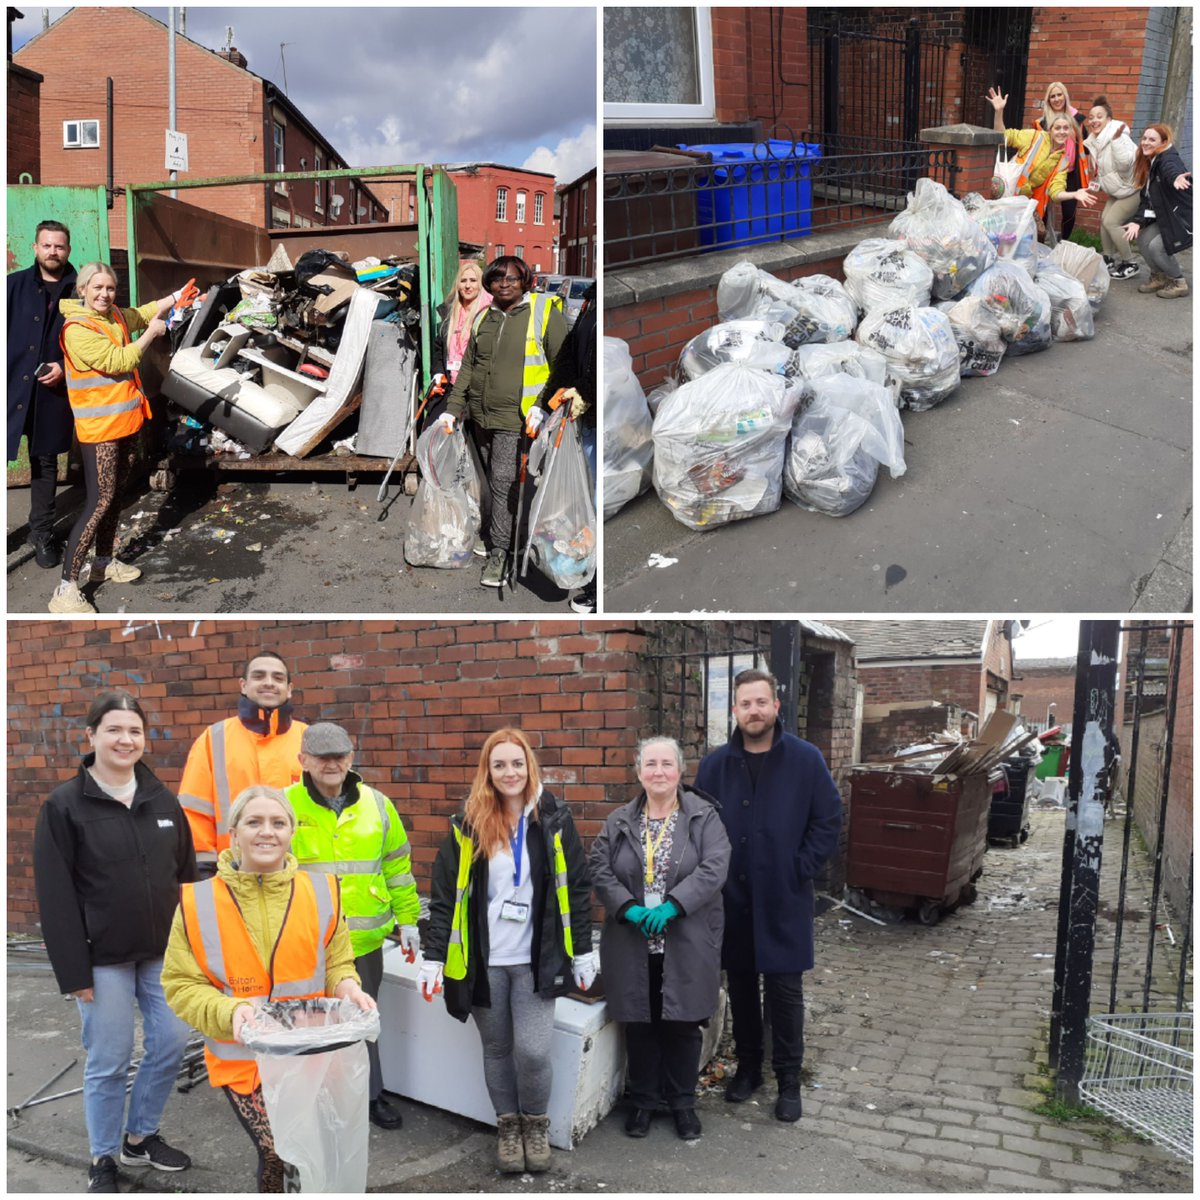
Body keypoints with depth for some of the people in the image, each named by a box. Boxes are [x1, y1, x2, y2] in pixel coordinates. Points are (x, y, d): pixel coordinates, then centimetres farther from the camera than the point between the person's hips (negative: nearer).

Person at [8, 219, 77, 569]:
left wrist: (65, 368, -9)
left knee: (45, 462, 13)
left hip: (53, 392, 1)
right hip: (12, 386, 0)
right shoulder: (14, 285, 4)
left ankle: (41, 533, 24)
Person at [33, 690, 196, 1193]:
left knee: (171, 1044, 8)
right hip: (104, 959, -4)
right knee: (109, 1060, 4)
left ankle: (140, 1137, 31)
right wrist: (74, 969, -12)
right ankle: (103, 1159, 25)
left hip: (164, 953, 4)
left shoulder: (162, 800, 5)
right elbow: (55, 895, -9)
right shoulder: (64, 806, -8)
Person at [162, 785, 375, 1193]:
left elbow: (337, 964, 7)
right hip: (244, 1058, -2)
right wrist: (230, 1012, -21)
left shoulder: (321, 892, -2)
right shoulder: (199, 902, -7)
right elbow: (181, 983, -4)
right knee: (278, 1153, -9)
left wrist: (347, 989, -15)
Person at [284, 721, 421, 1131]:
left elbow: (397, 866, 8)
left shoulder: (377, 805, 1)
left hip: (365, 939, 2)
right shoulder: (284, 806, -7)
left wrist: (407, 919, 9)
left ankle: (370, 1095, 34)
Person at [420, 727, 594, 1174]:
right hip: (484, 960, 1)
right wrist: (434, 957, -3)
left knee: (533, 1050, -5)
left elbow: (577, 889, 2)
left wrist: (583, 952, 3)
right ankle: (507, 1126, 33)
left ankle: (536, 1124, 21)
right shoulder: (468, 824, -2)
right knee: (497, 1048, 11)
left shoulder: (553, 819, -3)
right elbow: (445, 894, 0)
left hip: (537, 959, -1)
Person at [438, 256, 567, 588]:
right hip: (482, 415, 6)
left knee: (503, 481, -10)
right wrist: (452, 409, 8)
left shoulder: (544, 312, -3)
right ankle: (516, 543, 24)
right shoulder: (483, 319, 13)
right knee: (497, 483, 10)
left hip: (515, 417, -6)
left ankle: (498, 552, 1)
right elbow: (468, 368, 16)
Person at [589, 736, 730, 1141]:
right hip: (632, 946, 2)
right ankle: (643, 1100, 29)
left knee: (683, 1025, 9)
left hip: (687, 945, -2)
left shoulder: (704, 817, -2)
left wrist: (671, 906, -22)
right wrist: (629, 909, -16)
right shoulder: (619, 822, 5)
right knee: (639, 1025, 11)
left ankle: (682, 1102, 28)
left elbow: (713, 868, -13)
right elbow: (600, 870, -1)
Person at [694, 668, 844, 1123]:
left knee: (785, 991, 4)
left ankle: (788, 1079, 19)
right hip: (732, 900, 2)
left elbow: (828, 822, -3)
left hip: (783, 902, -2)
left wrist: (800, 871, -7)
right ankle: (748, 1066, 30)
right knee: (741, 987, 13)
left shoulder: (806, 760, -5)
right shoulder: (715, 765, 2)